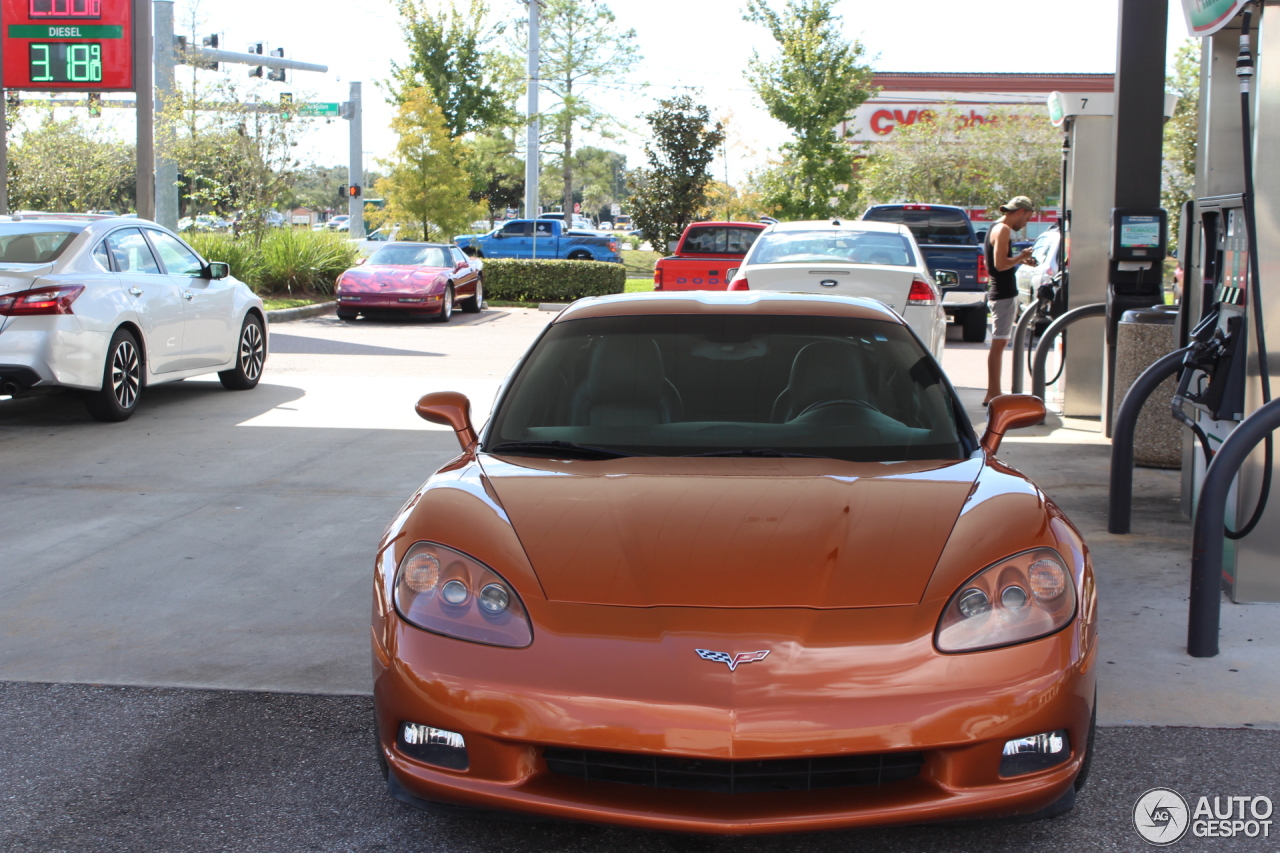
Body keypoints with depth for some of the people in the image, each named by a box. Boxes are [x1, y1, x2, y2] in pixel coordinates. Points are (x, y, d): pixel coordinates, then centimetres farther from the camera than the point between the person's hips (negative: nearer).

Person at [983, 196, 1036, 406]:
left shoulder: (997, 228, 17)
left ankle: (993, 393, 18)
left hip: (1002, 292, 11)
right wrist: (1021, 257, -9)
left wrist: (1020, 259, 13)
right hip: (1003, 294, -11)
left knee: (999, 343, 13)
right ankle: (992, 394, -6)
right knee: (998, 343, -8)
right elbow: (1000, 264, -23)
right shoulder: (1003, 229, -14)